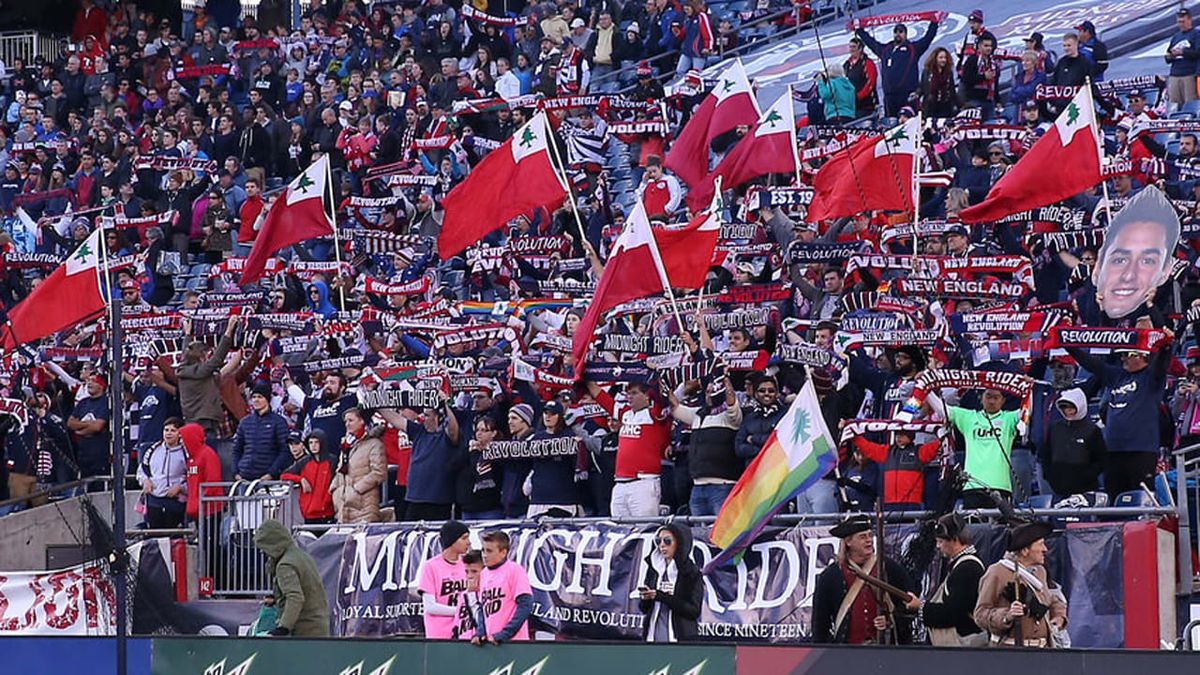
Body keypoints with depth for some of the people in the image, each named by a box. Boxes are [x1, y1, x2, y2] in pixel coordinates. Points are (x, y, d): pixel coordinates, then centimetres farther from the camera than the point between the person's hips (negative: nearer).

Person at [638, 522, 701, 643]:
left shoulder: (692, 574, -2)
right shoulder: (653, 570, 12)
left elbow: (694, 611, -10)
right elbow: (643, 608, 15)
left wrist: (662, 597, -17)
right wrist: (645, 598, -10)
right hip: (653, 637, 4)